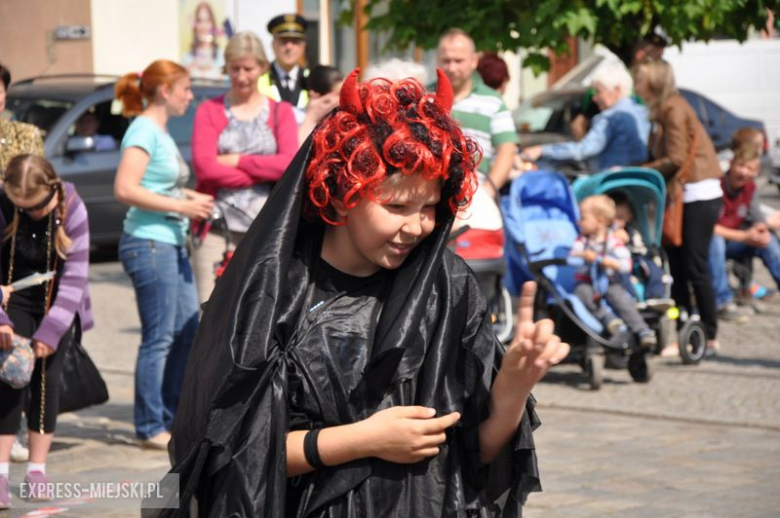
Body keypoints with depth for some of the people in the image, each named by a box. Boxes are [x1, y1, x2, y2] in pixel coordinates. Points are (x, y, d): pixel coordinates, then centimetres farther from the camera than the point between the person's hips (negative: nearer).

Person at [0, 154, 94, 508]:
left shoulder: (71, 209, -22)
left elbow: (75, 276, -20)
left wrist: (50, 331, -26)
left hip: (59, 305, 0)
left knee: (47, 379, -3)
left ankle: (37, 469, 8)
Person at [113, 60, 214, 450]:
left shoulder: (161, 132, 16)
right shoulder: (144, 131, -12)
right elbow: (125, 189, -22)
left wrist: (192, 197, 9)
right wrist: (180, 206, -20)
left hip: (172, 243, 10)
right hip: (148, 242, -10)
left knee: (187, 331, 13)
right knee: (159, 337, -6)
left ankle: (173, 417, 23)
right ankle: (151, 428, 1)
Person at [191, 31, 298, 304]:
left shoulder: (280, 112, 13)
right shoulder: (210, 110, 11)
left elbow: (290, 163, -4)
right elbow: (204, 166, -5)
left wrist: (236, 161, -6)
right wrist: (263, 172, -5)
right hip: (217, 229, -1)